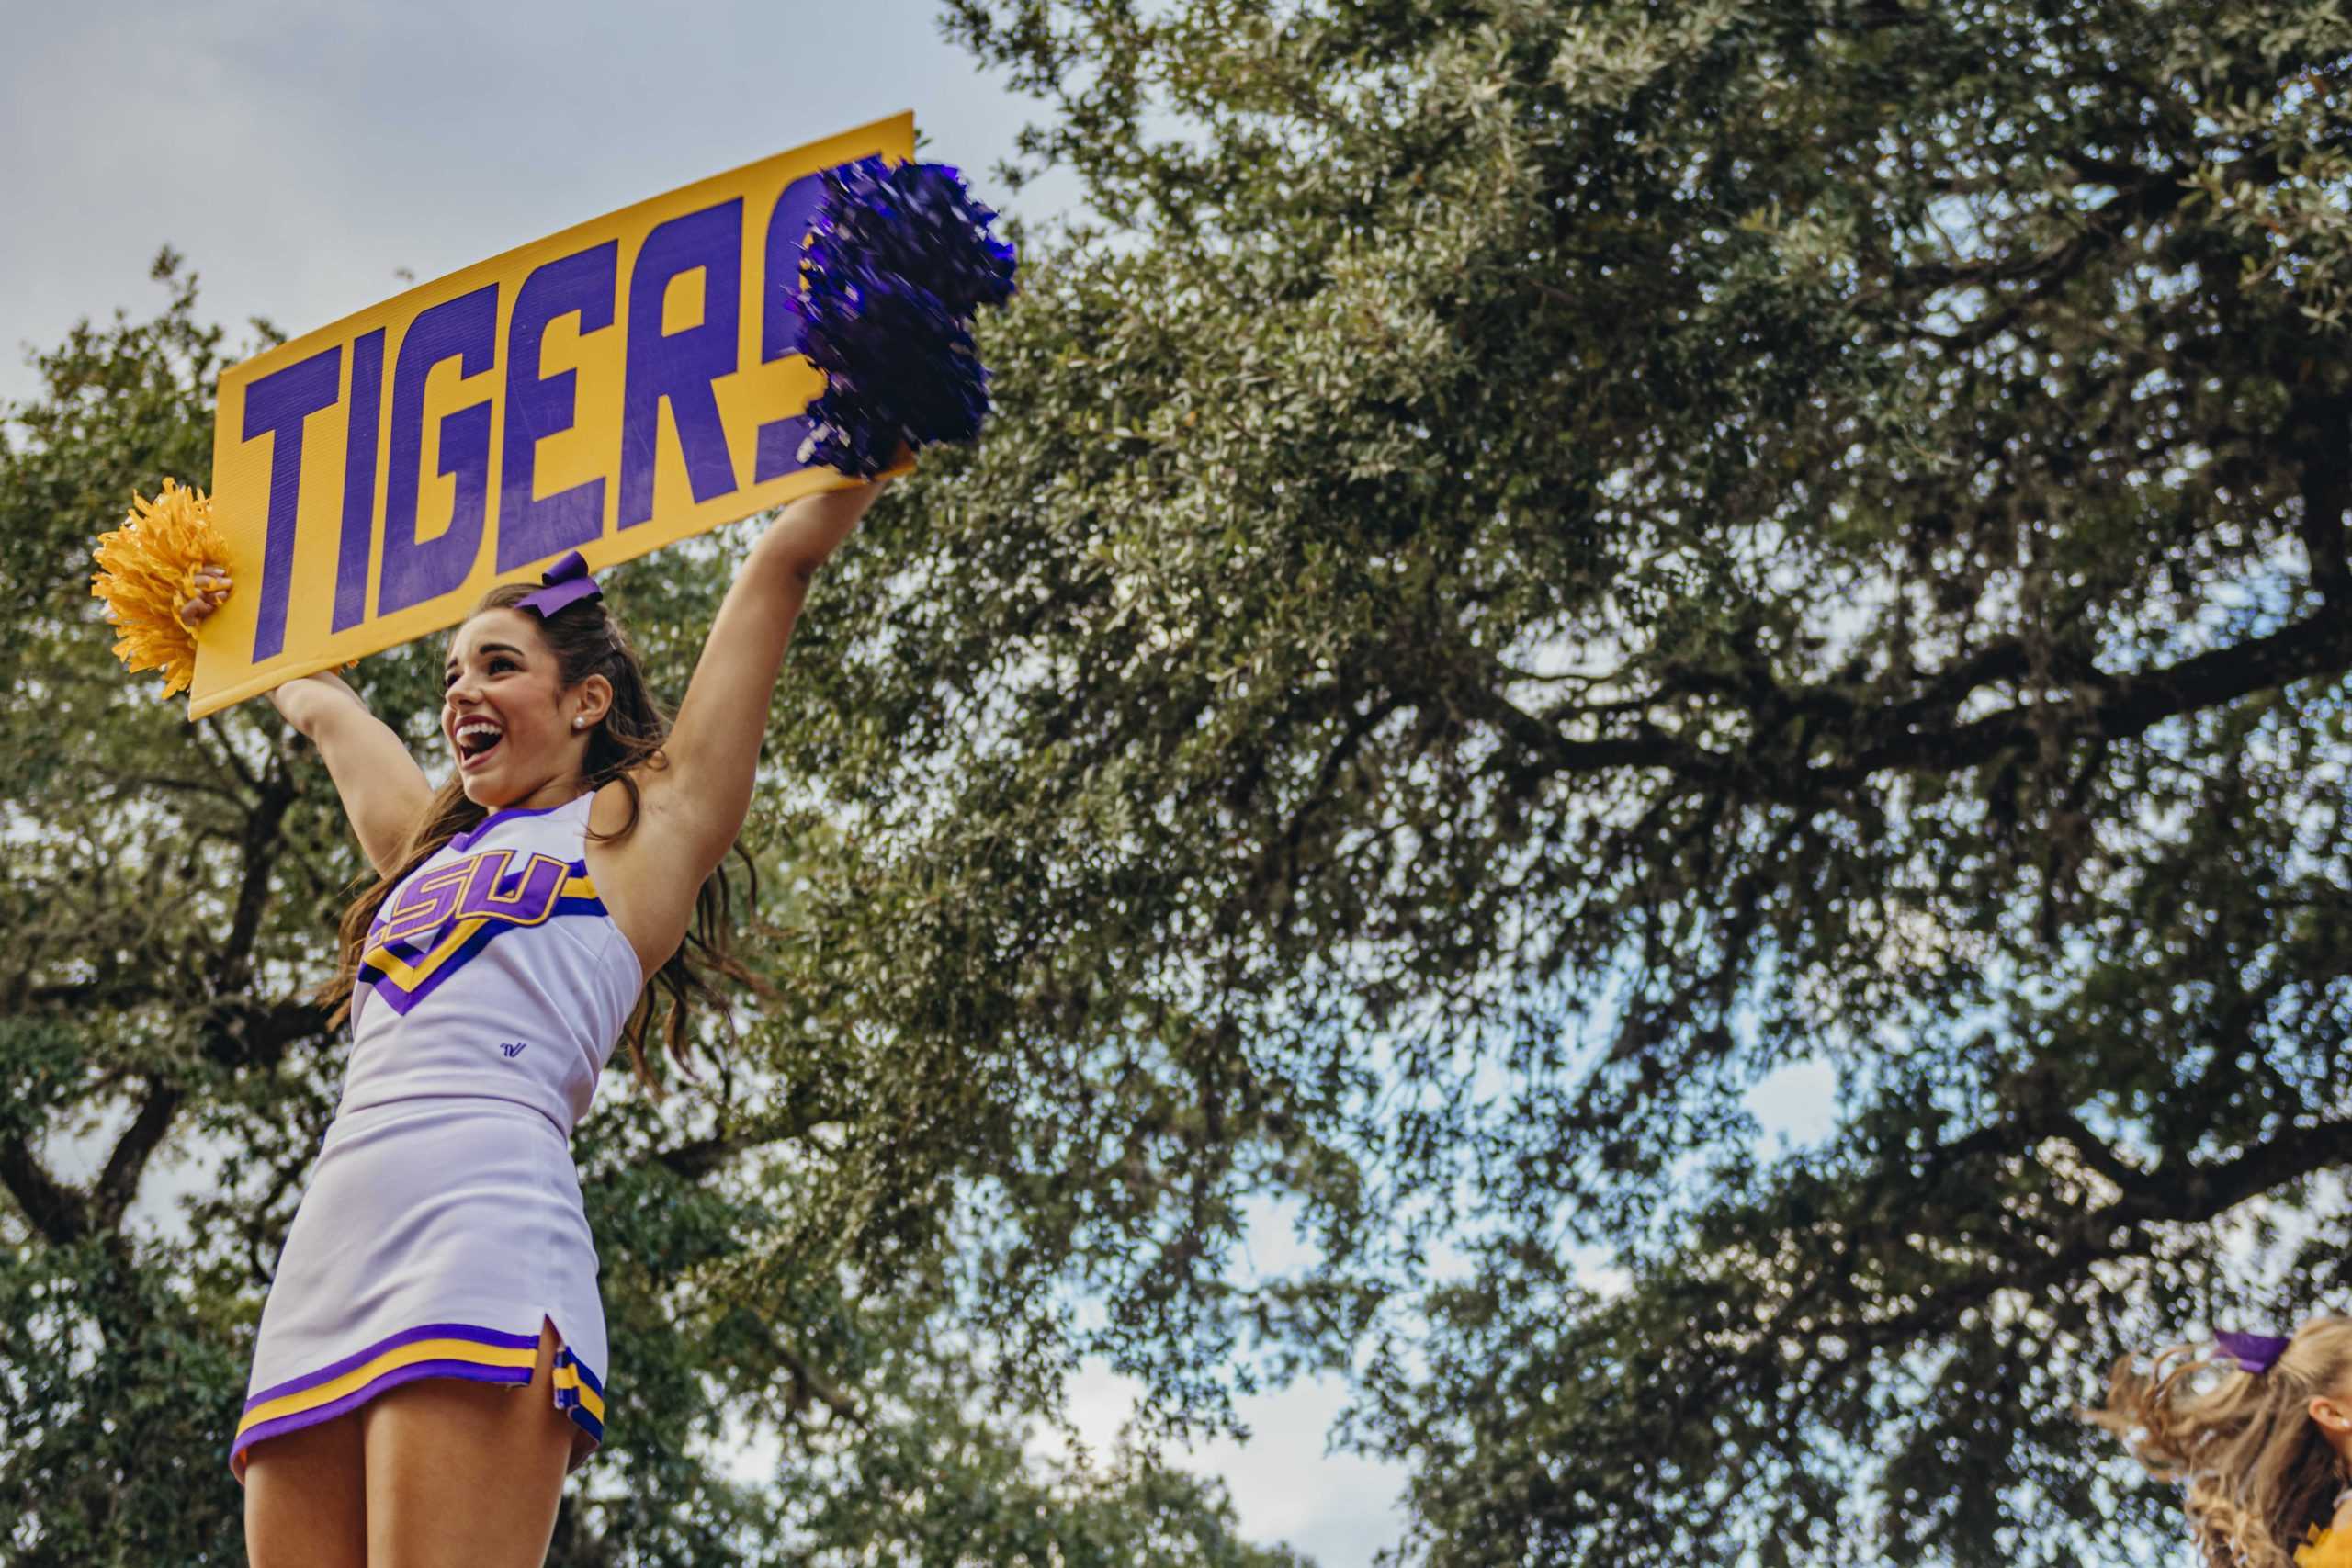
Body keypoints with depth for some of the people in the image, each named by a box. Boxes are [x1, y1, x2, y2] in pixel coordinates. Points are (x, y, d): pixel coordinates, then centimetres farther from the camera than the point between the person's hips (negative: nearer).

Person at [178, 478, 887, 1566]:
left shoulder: (641, 823, 16)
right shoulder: (434, 849, 32)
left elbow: (785, 560, 17)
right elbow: (321, 707, 52)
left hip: (485, 1221, -6)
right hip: (318, 1265, 7)